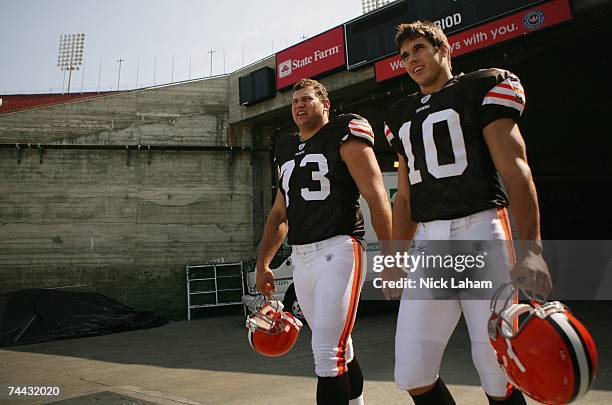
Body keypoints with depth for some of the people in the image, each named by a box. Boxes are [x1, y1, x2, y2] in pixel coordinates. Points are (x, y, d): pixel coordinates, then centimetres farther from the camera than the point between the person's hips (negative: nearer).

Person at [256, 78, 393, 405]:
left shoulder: (344, 136, -2)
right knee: (338, 349, 18)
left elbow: (376, 197, -10)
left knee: (328, 354, -11)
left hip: (338, 251, -7)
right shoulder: (286, 150, 19)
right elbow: (279, 213, 22)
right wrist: (263, 262, 17)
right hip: (300, 258, 7)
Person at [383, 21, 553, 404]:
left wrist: (531, 248, -18)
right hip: (428, 240, 5)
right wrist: (396, 259, 17)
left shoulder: (480, 89, 4)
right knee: (412, 374, 1)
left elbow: (515, 169, -7)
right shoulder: (402, 115, 20)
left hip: (480, 230, -5)